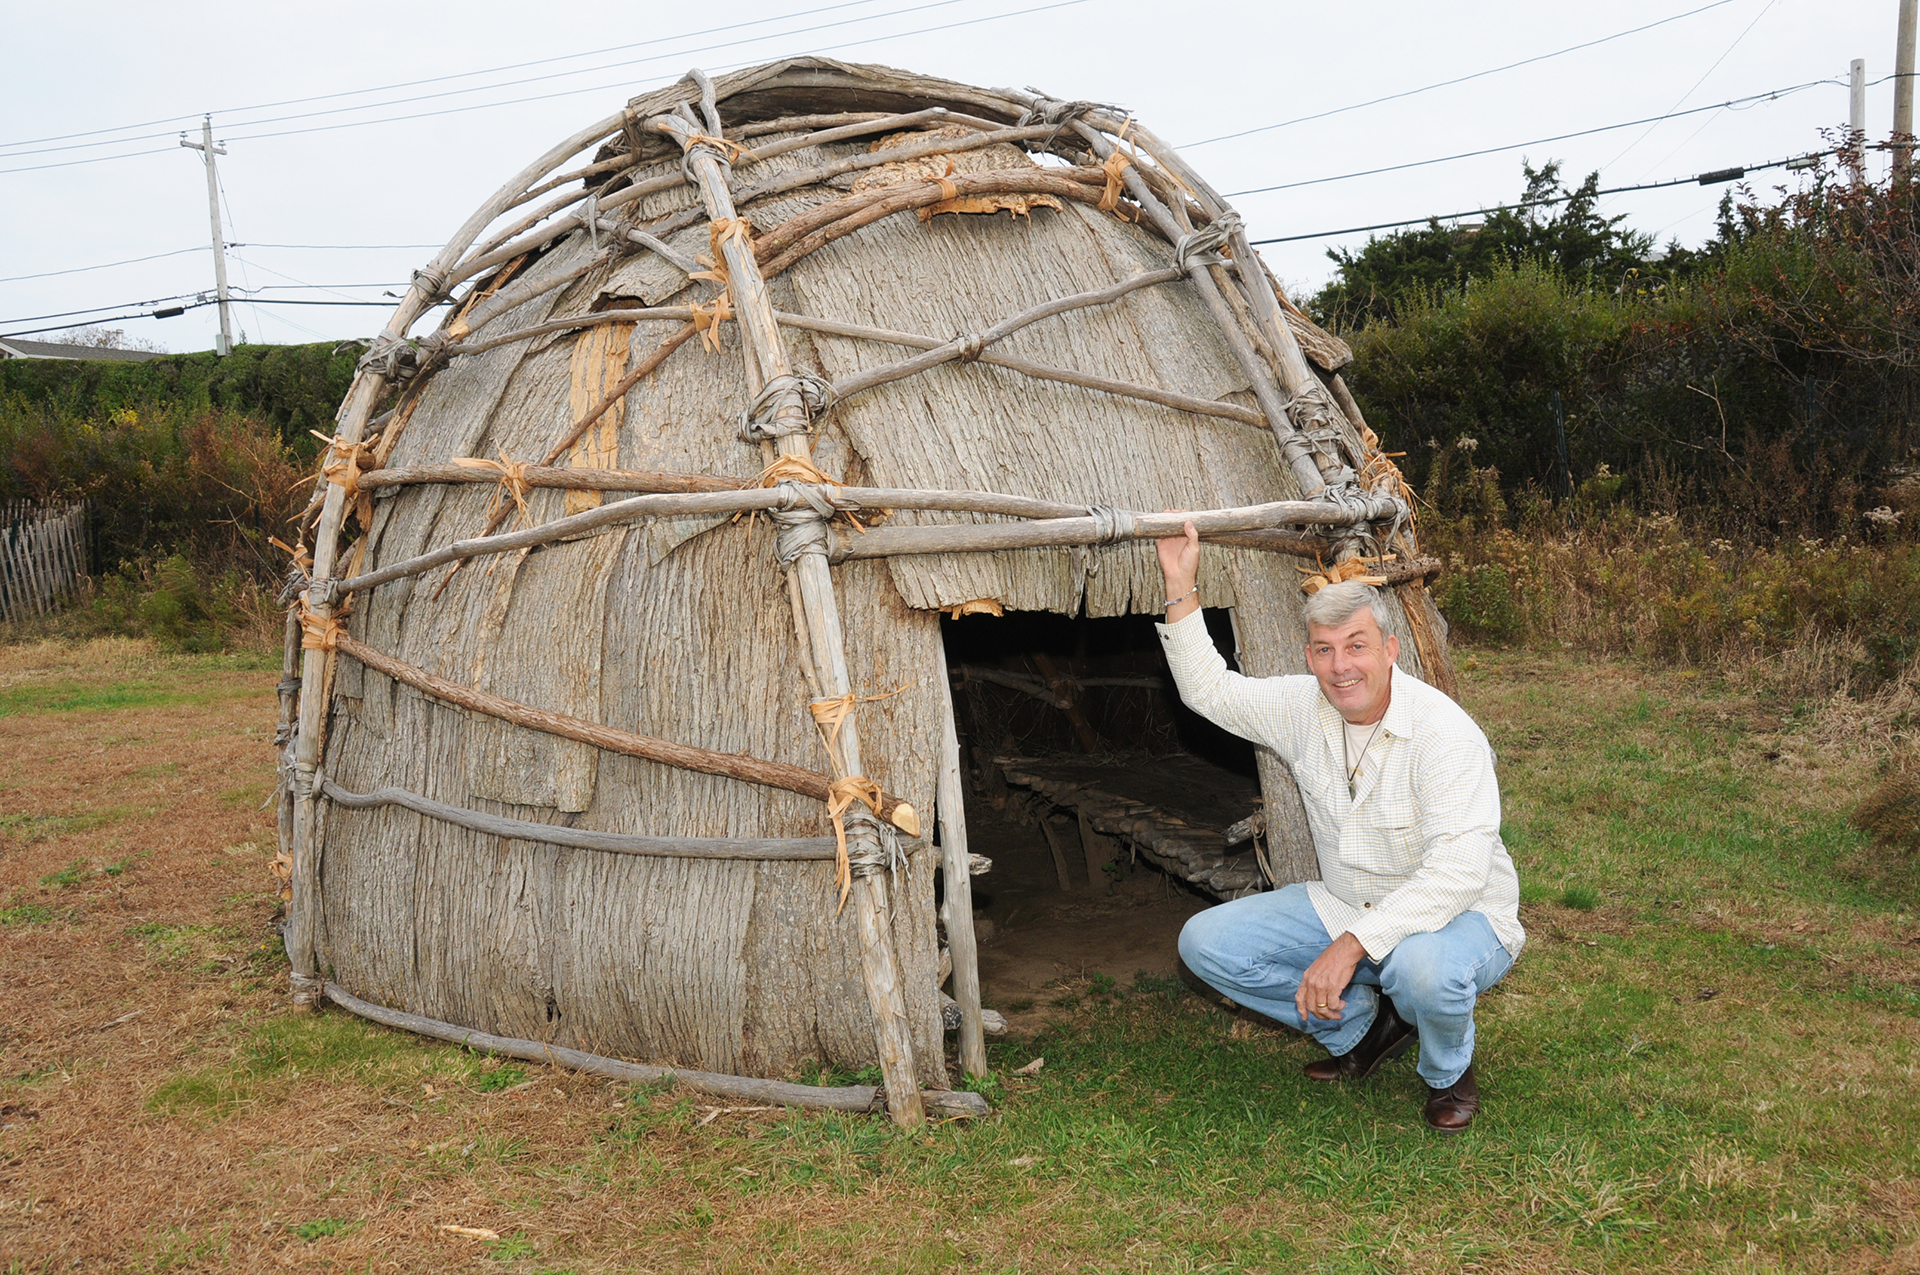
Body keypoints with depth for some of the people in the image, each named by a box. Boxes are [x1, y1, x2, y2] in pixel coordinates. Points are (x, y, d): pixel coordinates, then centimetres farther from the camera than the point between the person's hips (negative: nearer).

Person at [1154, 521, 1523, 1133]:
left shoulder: (1443, 732, -26)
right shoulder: (1303, 709, -6)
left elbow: (1457, 872, -34)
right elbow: (1210, 689, 8)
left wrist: (1351, 945, -40)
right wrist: (1181, 590, -3)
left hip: (1460, 915, -6)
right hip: (1344, 908, 6)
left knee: (1423, 967, -41)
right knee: (1205, 942, -7)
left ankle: (1449, 1071, -3)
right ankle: (1361, 1021, 9)